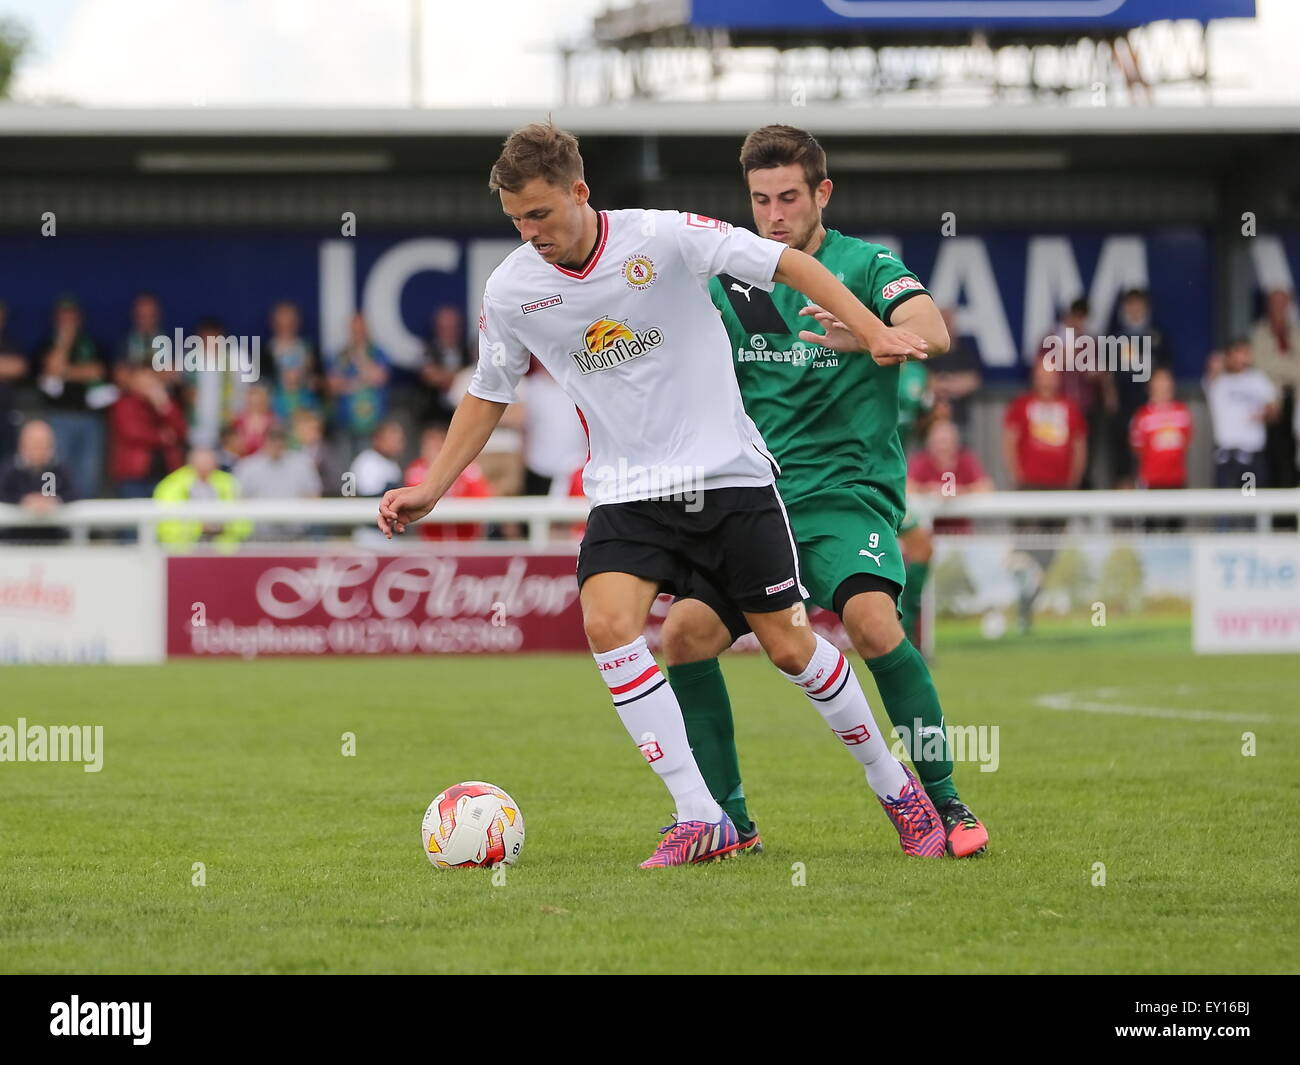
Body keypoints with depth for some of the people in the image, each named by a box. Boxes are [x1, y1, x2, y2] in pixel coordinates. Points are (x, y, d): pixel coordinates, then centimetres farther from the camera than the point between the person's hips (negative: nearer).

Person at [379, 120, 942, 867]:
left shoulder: (663, 239, -14)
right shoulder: (510, 291, -3)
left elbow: (790, 264, -10)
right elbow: (489, 396, 13)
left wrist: (872, 331, -20)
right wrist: (430, 492, 8)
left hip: (729, 474, -3)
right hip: (628, 491, 3)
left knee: (790, 645, 0)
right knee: (607, 622, -22)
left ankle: (895, 786, 24)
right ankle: (701, 819, -17)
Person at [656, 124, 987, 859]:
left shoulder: (866, 267, -3)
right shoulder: (733, 283, 11)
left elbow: (931, 331, -22)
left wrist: (867, 336, -42)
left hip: (848, 492, -5)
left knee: (871, 619, -30)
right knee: (686, 633, -13)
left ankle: (944, 805, -17)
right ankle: (728, 819, 3)